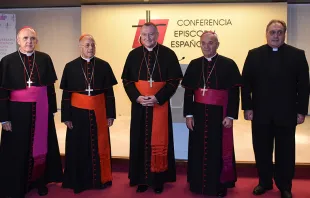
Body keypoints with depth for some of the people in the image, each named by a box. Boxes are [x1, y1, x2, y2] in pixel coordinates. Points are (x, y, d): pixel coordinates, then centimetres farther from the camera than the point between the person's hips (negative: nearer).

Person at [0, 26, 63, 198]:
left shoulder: (44, 59, 1)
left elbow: (50, 86, 6)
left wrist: (52, 109, 4)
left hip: (41, 109, 2)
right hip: (18, 110, -2)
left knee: (41, 145, 12)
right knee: (18, 149, 7)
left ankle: (40, 181, 29)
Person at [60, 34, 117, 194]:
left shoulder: (104, 66, 1)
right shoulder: (70, 67, 0)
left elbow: (109, 92, 2)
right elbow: (66, 94, 0)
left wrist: (110, 114, -1)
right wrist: (66, 116, -4)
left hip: (98, 112, 1)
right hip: (78, 113, 0)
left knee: (99, 146, 9)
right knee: (79, 147, 8)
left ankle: (100, 179, 24)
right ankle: (79, 181, 23)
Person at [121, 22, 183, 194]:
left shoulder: (168, 54, -2)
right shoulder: (133, 55, 4)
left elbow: (174, 80, -4)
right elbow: (127, 80, 5)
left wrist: (158, 98, -15)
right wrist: (136, 97, -11)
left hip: (160, 104, -2)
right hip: (139, 105, 2)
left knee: (159, 142, 4)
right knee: (140, 141, 6)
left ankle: (159, 179, 16)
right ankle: (141, 179, 18)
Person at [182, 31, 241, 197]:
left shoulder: (228, 64, -5)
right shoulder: (194, 65, 5)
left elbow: (234, 92, -7)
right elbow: (188, 92, 5)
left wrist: (230, 115, -12)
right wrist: (188, 114, -1)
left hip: (219, 114, -3)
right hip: (198, 113, 3)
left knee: (219, 149, 6)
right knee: (198, 149, 10)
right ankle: (198, 183, 26)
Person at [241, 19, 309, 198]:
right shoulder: (254, 55, 4)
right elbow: (246, 82, 2)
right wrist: (247, 107, -4)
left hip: (286, 113, -1)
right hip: (260, 112, 1)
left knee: (285, 151, 9)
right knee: (262, 150, 10)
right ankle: (265, 182, 27)